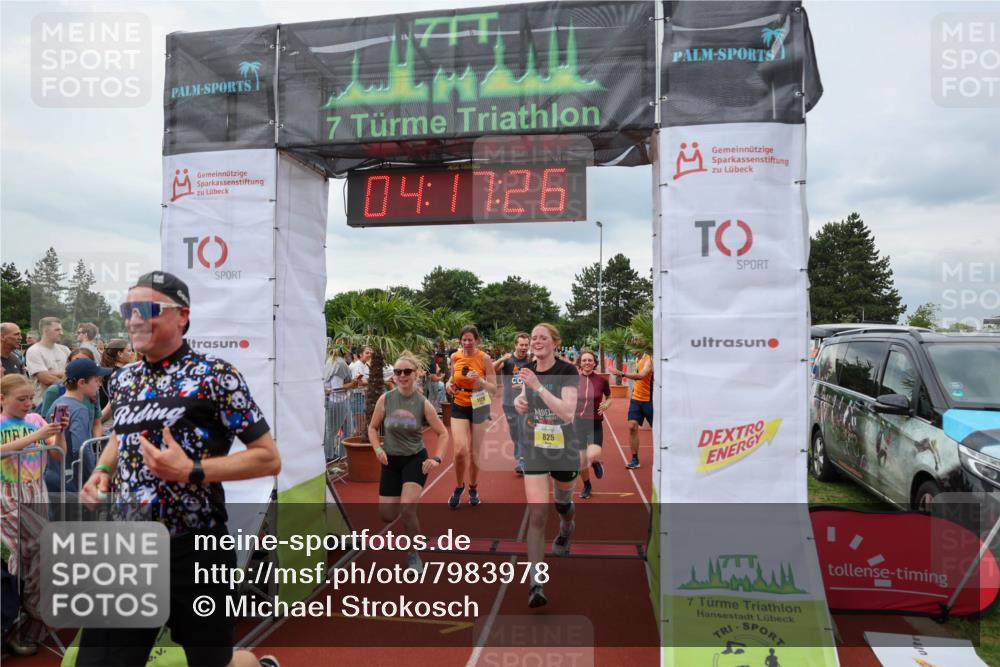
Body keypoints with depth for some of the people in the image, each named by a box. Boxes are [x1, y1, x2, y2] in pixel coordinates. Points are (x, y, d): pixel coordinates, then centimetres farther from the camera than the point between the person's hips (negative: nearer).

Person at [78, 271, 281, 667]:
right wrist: (103, 470, 7)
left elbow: (269, 459, -13)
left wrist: (191, 471, -22)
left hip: (195, 551, -5)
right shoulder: (124, 380, 7)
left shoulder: (215, 376, -12)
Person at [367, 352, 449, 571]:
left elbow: (443, 433, -4)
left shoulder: (423, 403, -12)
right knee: (387, 516, 5)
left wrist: (436, 458, -16)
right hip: (391, 461, 3)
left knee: (407, 510, -19)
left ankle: (414, 555, 6)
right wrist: (378, 449, -11)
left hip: (416, 459, -2)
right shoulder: (385, 399, -8)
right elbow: (372, 428, 5)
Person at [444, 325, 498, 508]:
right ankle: (459, 487, 13)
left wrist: (480, 380, -27)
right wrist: (449, 384, -7)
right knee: (460, 451, -14)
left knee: (474, 453, 6)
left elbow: (494, 389, -9)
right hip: (459, 407, 2)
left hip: (479, 407, -1)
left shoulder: (484, 358, -11)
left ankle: (473, 488, 32)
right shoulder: (455, 357, -1)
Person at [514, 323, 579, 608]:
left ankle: (566, 530, 60)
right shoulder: (528, 370, -1)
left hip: (564, 450, -2)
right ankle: (536, 583, -5)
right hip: (534, 450, 2)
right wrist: (519, 400, -5)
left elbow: (568, 412, -28)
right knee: (537, 514, -10)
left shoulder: (567, 371, -16)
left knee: (562, 503, 23)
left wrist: (538, 386, -33)